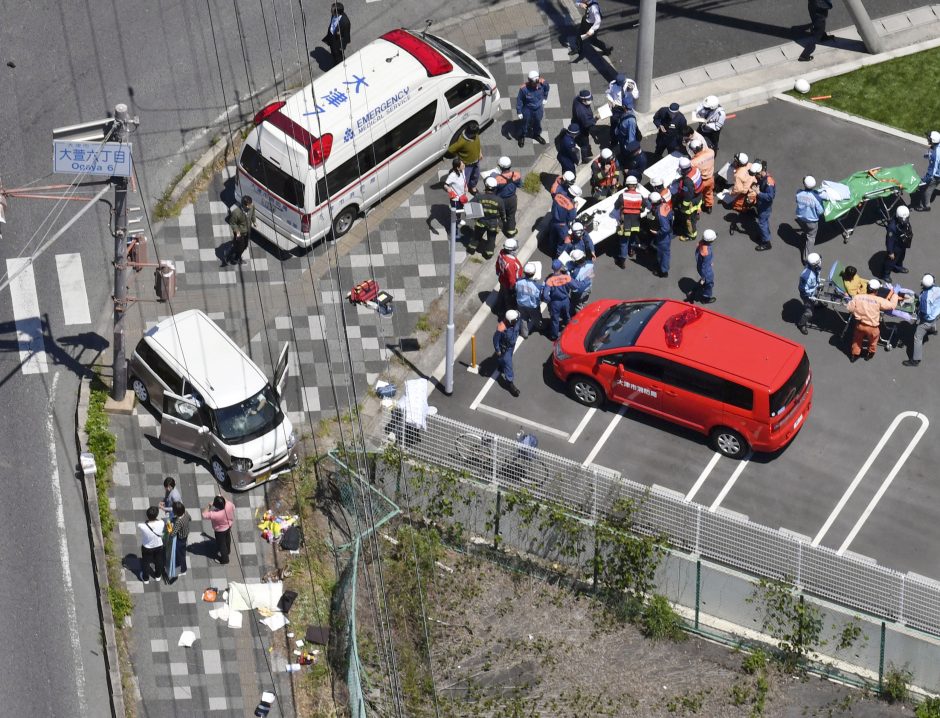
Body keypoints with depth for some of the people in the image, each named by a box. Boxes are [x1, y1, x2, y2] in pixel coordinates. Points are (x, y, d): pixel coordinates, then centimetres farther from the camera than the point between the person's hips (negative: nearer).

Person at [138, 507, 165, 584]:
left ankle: (146, 578, 51)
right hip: (159, 546, 1)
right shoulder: (161, 524, -33)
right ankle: (158, 575, 56)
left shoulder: (141, 526, -38)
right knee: (158, 561, 30)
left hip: (147, 548, -1)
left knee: (146, 562, 28)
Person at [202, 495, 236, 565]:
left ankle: (224, 559, 45)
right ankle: (228, 551, 62)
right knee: (227, 538, 34)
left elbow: (204, 515, -30)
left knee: (221, 543, 22)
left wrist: (209, 506, -24)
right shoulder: (229, 505, -33)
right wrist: (224, 499, -4)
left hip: (220, 530, -5)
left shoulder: (215, 515, -46)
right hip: (229, 525, 5)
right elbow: (233, 507, -7)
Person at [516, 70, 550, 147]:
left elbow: (547, 88, 0)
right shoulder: (524, 89, -34)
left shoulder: (542, 83, -25)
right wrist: (519, 112, -14)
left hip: (538, 109, 3)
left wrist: (544, 98, 8)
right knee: (524, 123, 19)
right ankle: (522, 136, 47)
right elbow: (519, 100, -19)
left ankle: (537, 135, 55)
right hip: (527, 109, -3)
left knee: (538, 123, 26)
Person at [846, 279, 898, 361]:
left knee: (857, 339, 30)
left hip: (859, 324, 2)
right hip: (872, 327, -2)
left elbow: (849, 308, -7)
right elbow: (892, 305, -14)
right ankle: (870, 354, 51)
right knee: (873, 340, 31)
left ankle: (854, 355, 46)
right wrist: (894, 295, 1)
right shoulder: (879, 300, -24)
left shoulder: (857, 297, -16)